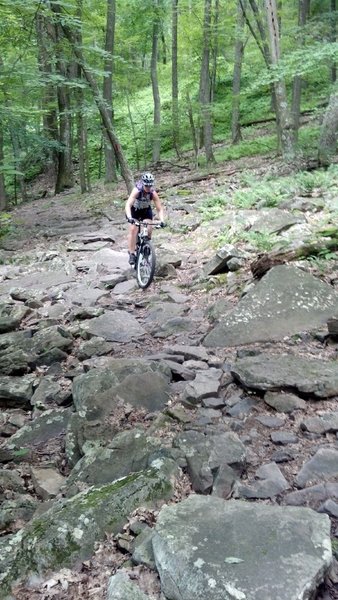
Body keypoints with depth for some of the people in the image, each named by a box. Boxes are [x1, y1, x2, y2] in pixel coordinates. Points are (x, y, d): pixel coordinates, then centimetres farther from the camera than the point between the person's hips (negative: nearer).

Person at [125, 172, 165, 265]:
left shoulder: (153, 193, -27)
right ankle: (132, 254, -15)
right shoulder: (137, 190, -34)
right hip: (134, 210, -2)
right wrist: (129, 217, -60)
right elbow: (128, 205, -44)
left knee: (148, 230, -14)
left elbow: (159, 209, -24)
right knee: (133, 229, -19)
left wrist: (161, 220, -40)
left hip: (146, 210, 2)